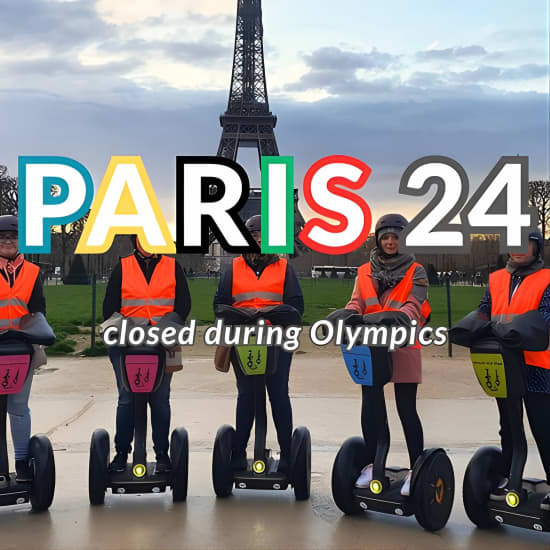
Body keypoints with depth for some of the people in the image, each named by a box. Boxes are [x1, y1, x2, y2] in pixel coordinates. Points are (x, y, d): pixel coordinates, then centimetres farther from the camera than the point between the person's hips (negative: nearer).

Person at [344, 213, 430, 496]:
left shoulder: (416, 271, 2)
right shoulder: (365, 272, 12)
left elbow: (414, 306, -11)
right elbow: (356, 304, 2)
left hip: (403, 347, -3)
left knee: (406, 409, 0)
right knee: (371, 406, 8)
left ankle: (416, 470, 6)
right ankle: (371, 464, 20)